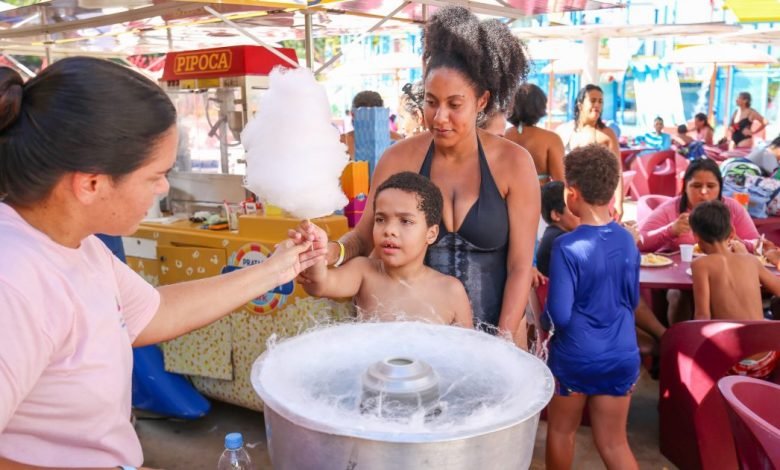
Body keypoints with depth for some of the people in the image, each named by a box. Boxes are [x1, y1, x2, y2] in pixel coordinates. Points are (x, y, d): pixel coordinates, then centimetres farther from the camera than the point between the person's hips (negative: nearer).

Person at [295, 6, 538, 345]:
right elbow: (365, 237, -2)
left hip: (491, 330, -1)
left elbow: (520, 267, -9)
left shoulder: (513, 163, -12)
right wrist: (333, 250, -23)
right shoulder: (400, 158, -9)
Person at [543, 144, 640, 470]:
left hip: (575, 357, -4)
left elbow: (559, 315, -21)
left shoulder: (567, 246, -20)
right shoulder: (628, 241, -3)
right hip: (622, 356, 4)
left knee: (561, 432, 20)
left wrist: (543, 323, 0)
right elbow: (633, 300, 10)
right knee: (614, 442, 15)